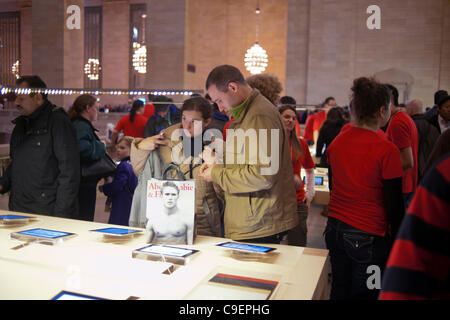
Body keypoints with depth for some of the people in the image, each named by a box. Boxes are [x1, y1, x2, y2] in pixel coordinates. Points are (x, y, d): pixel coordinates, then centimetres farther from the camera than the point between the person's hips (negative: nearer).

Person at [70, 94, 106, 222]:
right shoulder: (83, 127, -17)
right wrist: (101, 147, -17)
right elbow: (83, 149, -33)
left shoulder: (77, 124, 15)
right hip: (84, 184, -10)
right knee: (85, 220, 0)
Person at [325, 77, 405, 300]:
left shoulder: (336, 142, 1)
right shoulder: (387, 150, -16)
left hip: (335, 229, 6)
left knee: (339, 291, 18)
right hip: (368, 238, -5)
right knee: (363, 294, 9)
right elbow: (395, 206, -12)